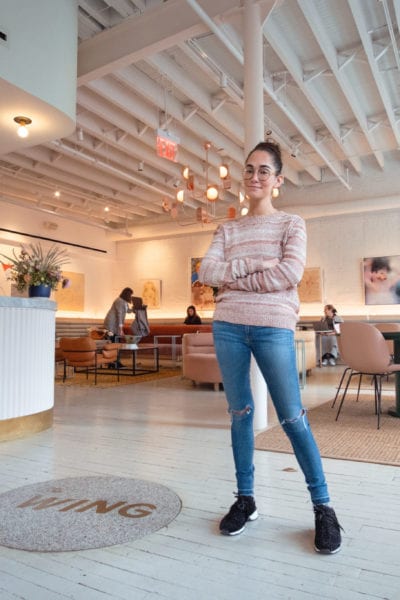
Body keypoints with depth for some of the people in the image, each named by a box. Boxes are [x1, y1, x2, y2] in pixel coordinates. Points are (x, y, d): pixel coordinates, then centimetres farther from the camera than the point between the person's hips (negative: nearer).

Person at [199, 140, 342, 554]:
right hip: (228, 327, 4)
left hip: (273, 327, -3)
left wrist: (232, 278, -7)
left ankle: (322, 507, 14)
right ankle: (245, 499, 23)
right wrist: (252, 264, -13)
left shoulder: (291, 224, 5)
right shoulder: (227, 230, 14)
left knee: (292, 417, -2)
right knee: (239, 413, 9)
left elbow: (291, 273, -12)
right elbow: (206, 272, 0)